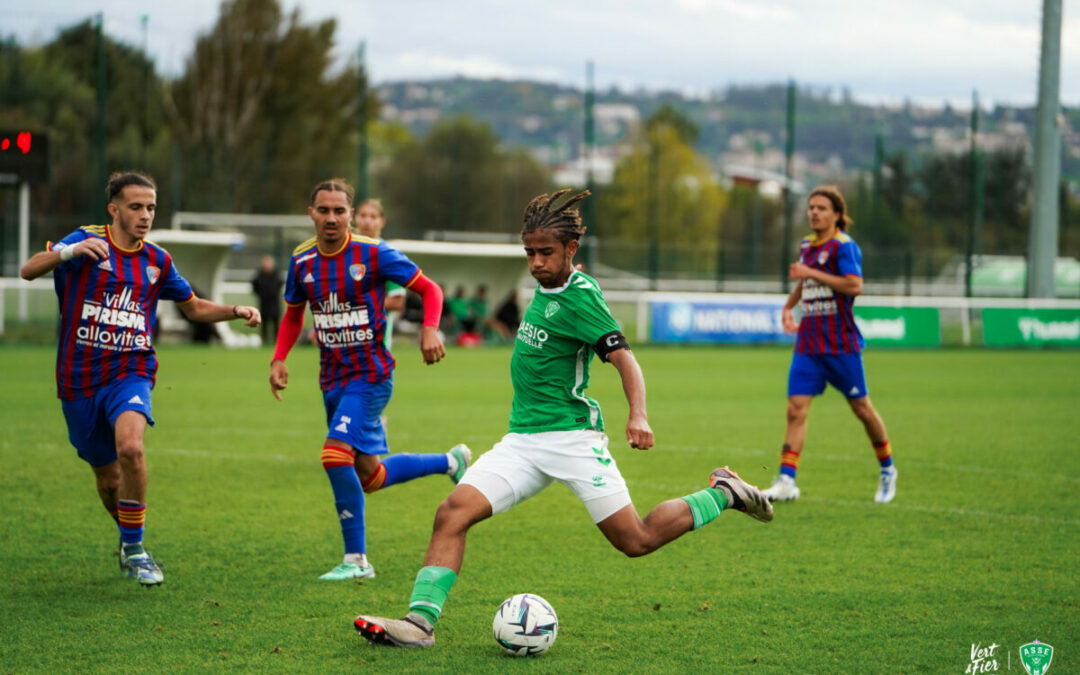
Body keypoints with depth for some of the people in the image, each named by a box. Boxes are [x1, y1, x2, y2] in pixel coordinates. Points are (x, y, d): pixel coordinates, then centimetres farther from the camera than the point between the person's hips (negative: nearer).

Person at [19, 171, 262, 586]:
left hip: (130, 373, 1)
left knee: (130, 447, -30)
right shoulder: (88, 243, -6)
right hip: (80, 379, -1)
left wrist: (237, 311, 3)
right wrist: (68, 252, -38)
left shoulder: (157, 261, 6)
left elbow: (194, 308, 21)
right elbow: (28, 271, -19)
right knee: (108, 479, 10)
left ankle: (134, 549, -16)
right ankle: (127, 537, 42)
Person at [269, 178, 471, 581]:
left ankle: (356, 559, -11)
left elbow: (429, 290, -4)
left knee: (336, 453, -23)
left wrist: (430, 330, -23)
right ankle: (451, 462, 35)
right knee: (370, 476, 11)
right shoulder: (302, 261, 3)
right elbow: (293, 314, 19)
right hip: (332, 378, 6)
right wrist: (279, 359, 4)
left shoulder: (373, 254, -12)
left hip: (370, 374, -6)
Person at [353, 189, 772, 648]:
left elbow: (623, 357, -22)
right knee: (453, 512, -12)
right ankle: (421, 620, -16)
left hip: (571, 435, -7)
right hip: (522, 440, 7)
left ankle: (723, 494, 17)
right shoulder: (546, 285, 9)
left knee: (636, 541, -4)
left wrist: (638, 416, -36)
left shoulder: (579, 296, -14)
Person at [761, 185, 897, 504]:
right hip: (808, 343, 6)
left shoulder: (843, 246, -10)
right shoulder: (806, 246, 13)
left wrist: (811, 273, -22)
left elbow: (854, 285, -24)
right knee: (796, 409, -7)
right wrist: (789, 306, 17)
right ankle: (786, 481, -11)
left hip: (841, 344, -6)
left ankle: (887, 470, 26)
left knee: (861, 407, 6)